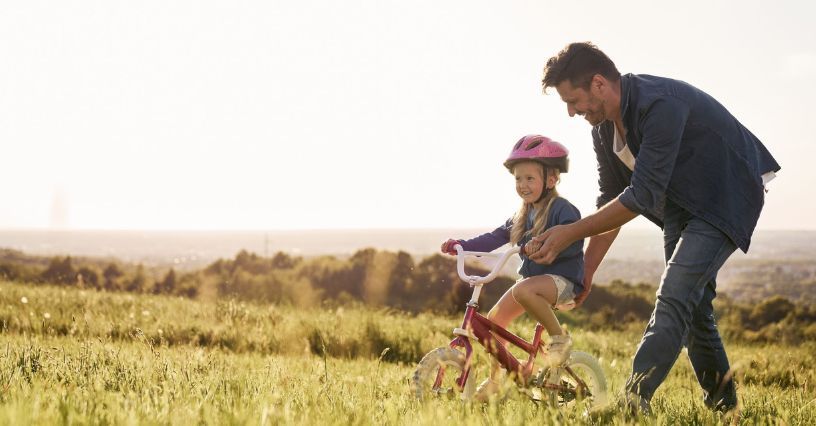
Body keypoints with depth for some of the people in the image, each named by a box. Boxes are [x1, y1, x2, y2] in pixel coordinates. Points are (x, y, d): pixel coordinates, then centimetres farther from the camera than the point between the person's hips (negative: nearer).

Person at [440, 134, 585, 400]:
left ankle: (559, 338, -19)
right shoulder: (523, 215, 14)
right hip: (534, 276, 9)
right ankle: (495, 379, 14)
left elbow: (574, 241, -26)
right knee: (495, 317, 2)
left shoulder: (562, 209, -12)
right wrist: (461, 245, 7)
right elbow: (497, 237, 16)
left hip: (562, 279, -9)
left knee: (523, 290, -37)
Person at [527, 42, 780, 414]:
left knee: (674, 296, -22)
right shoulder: (603, 124, -4)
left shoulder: (660, 106, -33)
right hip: (681, 205, 9)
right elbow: (612, 199, 6)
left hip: (726, 198, -9)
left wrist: (570, 233, -32)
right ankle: (721, 399, 27)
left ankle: (634, 397, -27)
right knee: (692, 299, 13)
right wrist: (586, 270, 3)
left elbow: (642, 196, -34)